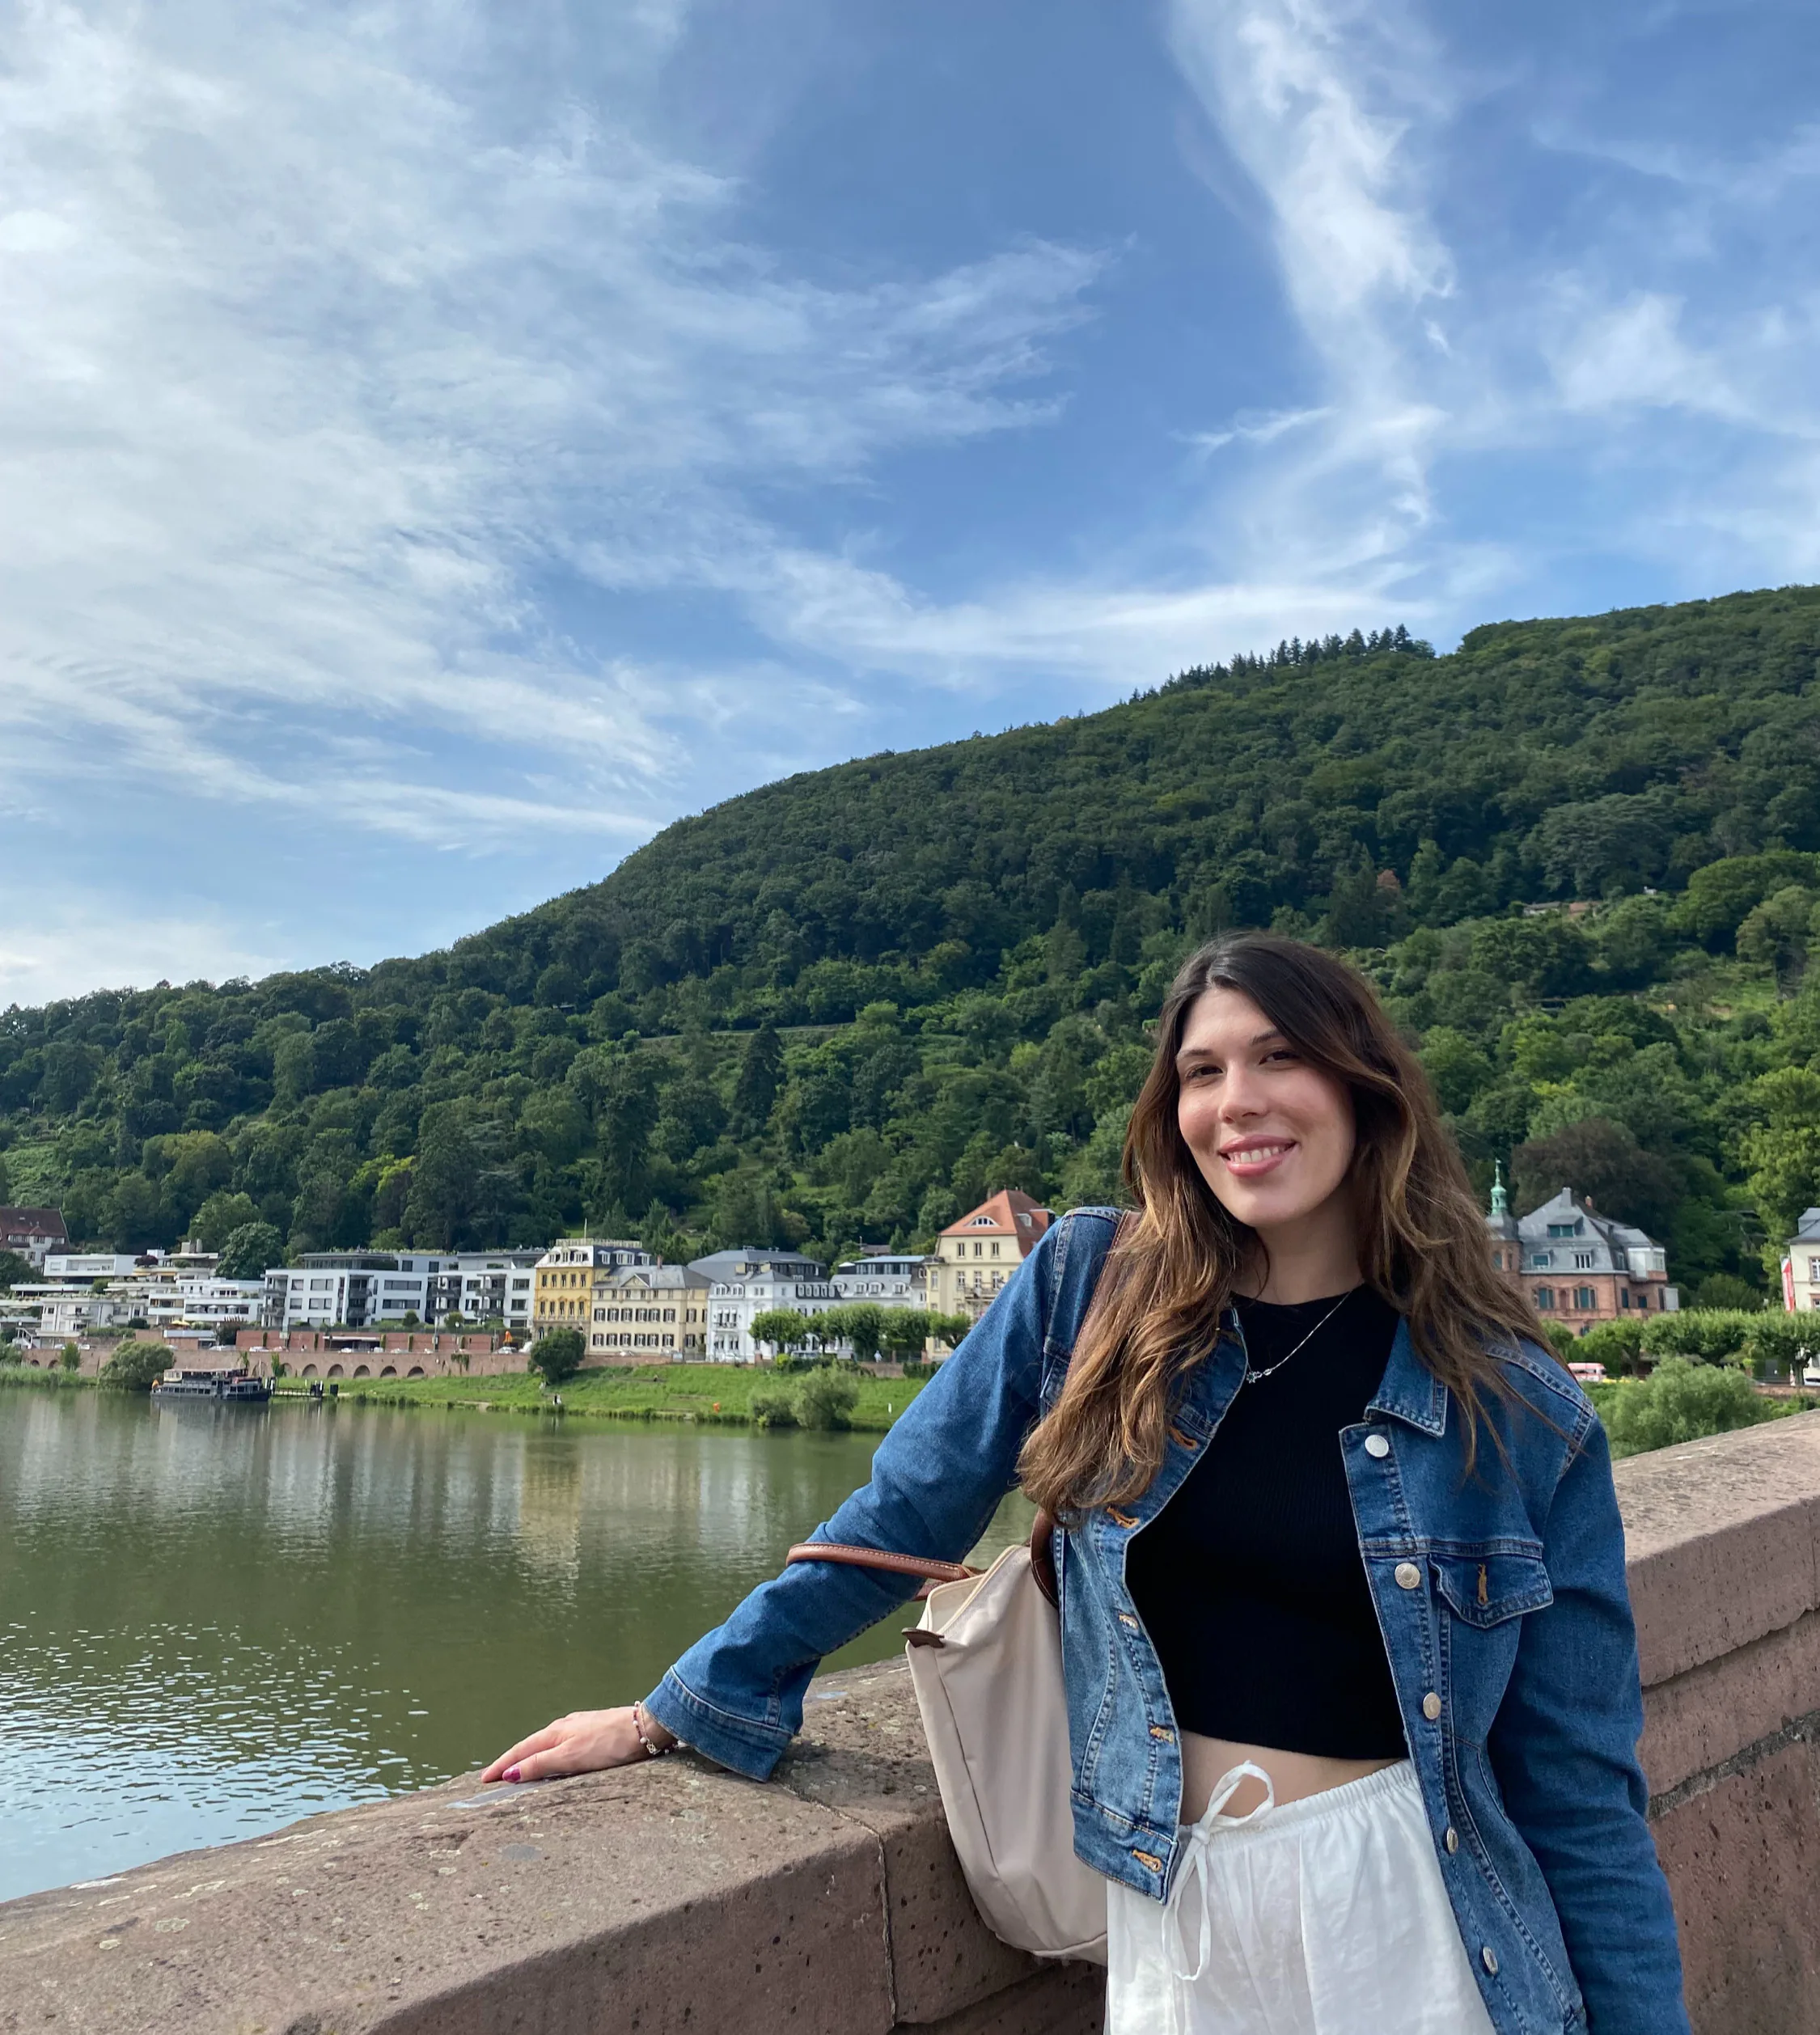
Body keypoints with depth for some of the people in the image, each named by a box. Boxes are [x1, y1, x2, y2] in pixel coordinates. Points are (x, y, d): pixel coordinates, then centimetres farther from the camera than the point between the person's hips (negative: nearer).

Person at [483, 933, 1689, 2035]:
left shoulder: (1521, 1413, -7)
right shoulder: (1089, 1288, -6)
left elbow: (1578, 1781, -1)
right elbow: (901, 1514, 1)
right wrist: (680, 1712, 6)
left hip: (1405, 1917, 0)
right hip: (1169, 1918, 1)